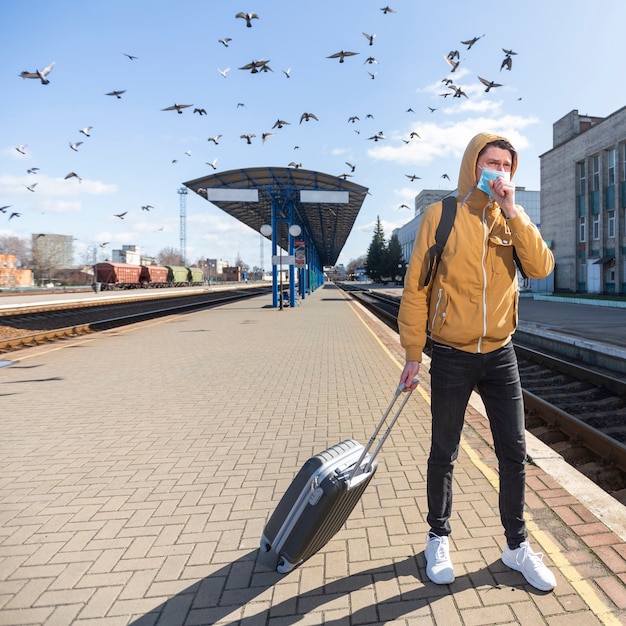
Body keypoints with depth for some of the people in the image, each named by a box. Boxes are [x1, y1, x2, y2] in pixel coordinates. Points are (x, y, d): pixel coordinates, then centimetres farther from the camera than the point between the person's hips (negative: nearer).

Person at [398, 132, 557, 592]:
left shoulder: (511, 219, 6)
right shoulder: (442, 215, -6)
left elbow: (541, 267, -11)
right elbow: (416, 287, -7)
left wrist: (512, 211, -16)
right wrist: (413, 354, -8)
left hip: (500, 355, 4)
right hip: (452, 357, -3)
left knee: (515, 455, 10)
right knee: (444, 455, 10)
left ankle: (517, 545, 32)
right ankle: (439, 539, 32)